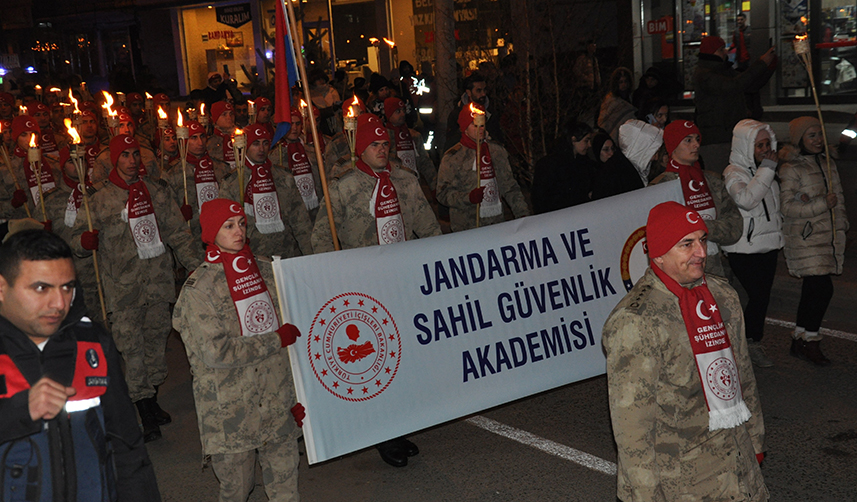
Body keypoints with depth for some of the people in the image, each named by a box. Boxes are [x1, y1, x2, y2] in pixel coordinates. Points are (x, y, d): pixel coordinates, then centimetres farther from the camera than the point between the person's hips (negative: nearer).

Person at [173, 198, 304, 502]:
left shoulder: (265, 271, 7)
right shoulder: (199, 287, -9)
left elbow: (289, 328, 13)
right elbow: (215, 352, -18)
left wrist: (297, 396, 11)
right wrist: (275, 340, -15)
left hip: (277, 405, 4)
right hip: (231, 411, -4)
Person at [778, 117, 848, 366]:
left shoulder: (828, 164, 14)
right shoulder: (791, 169, -9)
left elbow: (839, 198, 21)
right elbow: (787, 206, -15)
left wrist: (840, 227, 12)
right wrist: (821, 203, -19)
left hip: (828, 237, 7)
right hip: (805, 240, -7)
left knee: (812, 289, 9)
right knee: (822, 288, -12)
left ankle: (800, 340, 19)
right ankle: (811, 341, 1)